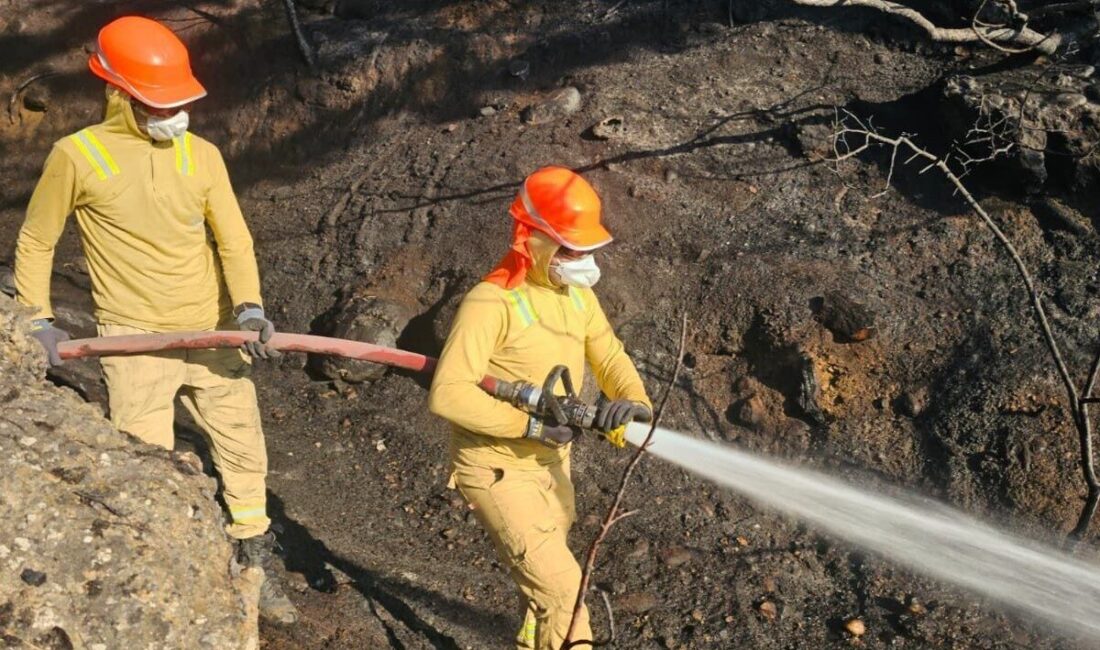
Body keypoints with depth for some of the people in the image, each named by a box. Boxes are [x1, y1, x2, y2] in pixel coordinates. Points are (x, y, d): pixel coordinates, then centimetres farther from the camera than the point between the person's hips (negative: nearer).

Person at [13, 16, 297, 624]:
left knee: (244, 451, 11)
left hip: (212, 335, 3)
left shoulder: (201, 154, 2)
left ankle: (255, 567, 29)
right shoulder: (77, 155, -5)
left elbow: (233, 237, -4)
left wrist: (249, 306, -20)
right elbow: (35, 242, 5)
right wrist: (39, 321, -1)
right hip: (135, 342, -3)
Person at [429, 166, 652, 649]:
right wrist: (529, 424, -28)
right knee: (561, 587, -11)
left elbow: (610, 359, 1)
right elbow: (447, 393, -29)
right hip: (497, 469, -8)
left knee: (546, 578, 25)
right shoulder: (491, 302, -24)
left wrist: (633, 401, -21)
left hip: (550, 463, 8)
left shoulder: (577, 294, 2)